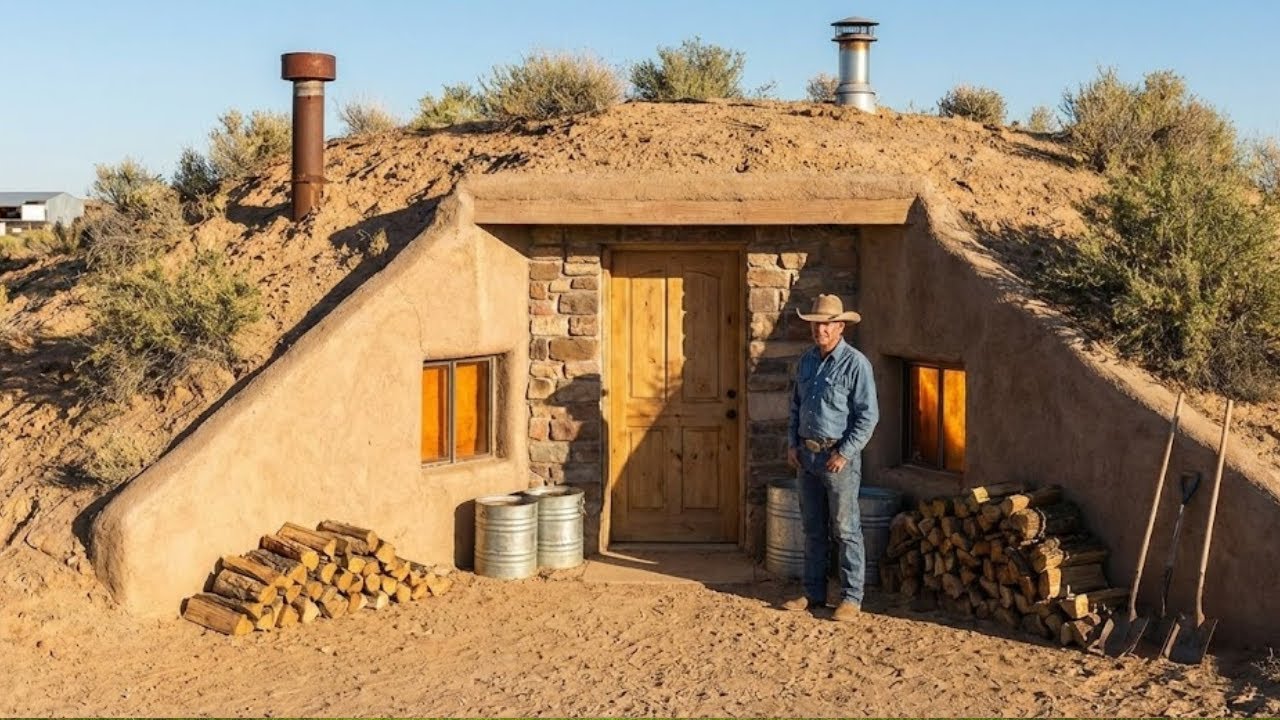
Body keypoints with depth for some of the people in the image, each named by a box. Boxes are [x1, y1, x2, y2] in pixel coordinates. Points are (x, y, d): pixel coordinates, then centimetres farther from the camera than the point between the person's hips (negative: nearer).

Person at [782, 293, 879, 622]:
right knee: (813, 529, 13)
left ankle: (851, 597, 3)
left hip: (838, 455, -7)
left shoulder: (855, 363, -10)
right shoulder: (806, 361, 11)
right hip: (806, 455, 7)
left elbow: (868, 415, -12)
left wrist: (844, 453, -16)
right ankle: (814, 592, 21)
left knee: (846, 529, -3)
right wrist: (792, 444, 10)